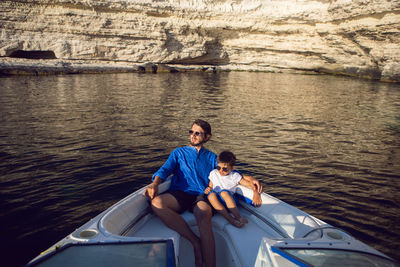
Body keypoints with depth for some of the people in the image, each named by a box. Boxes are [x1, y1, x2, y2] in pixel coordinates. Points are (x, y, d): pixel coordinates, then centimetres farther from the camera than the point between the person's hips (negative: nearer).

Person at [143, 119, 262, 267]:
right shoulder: (178, 152, 25)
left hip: (201, 196, -1)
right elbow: (165, 169, 10)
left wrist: (248, 178, -1)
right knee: (156, 202, -34)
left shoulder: (211, 157, 27)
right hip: (179, 194, 1)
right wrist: (155, 183, -12)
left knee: (204, 216, -38)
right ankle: (196, 242, -26)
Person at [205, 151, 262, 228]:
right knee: (211, 194, -31)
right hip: (216, 202, 2)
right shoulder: (213, 173, 12)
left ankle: (238, 217, -33)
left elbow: (250, 184, 1)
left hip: (229, 201, -2)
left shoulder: (235, 176, 5)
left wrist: (256, 193, -17)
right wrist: (208, 189, -8)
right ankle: (230, 219, -38)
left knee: (224, 192, -33)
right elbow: (210, 186, 15)